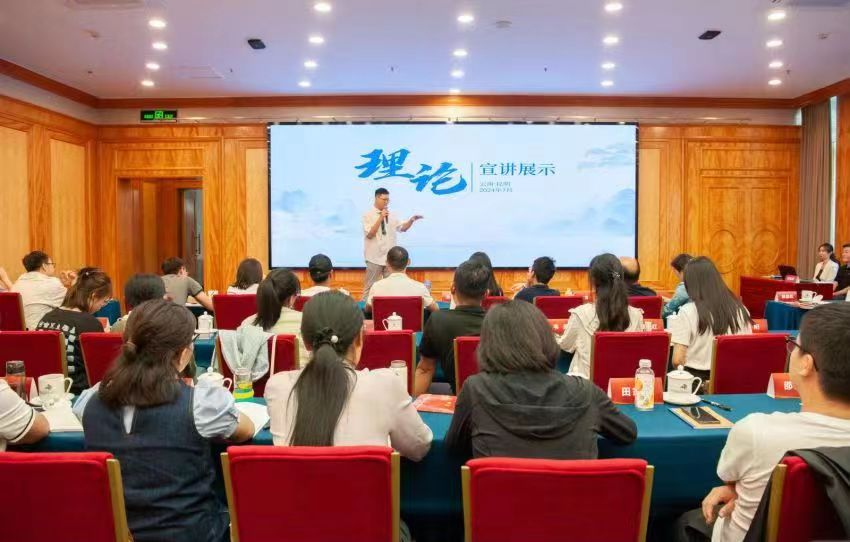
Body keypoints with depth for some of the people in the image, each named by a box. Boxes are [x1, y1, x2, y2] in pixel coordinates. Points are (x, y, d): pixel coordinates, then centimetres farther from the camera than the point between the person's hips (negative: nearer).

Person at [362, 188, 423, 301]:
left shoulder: (391, 215, 8)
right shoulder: (368, 215, -8)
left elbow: (402, 228, 13)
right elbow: (370, 234, -17)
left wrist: (411, 220, -6)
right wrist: (381, 218, -20)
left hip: (390, 257, 5)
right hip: (375, 258, -5)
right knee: (370, 286, 4)